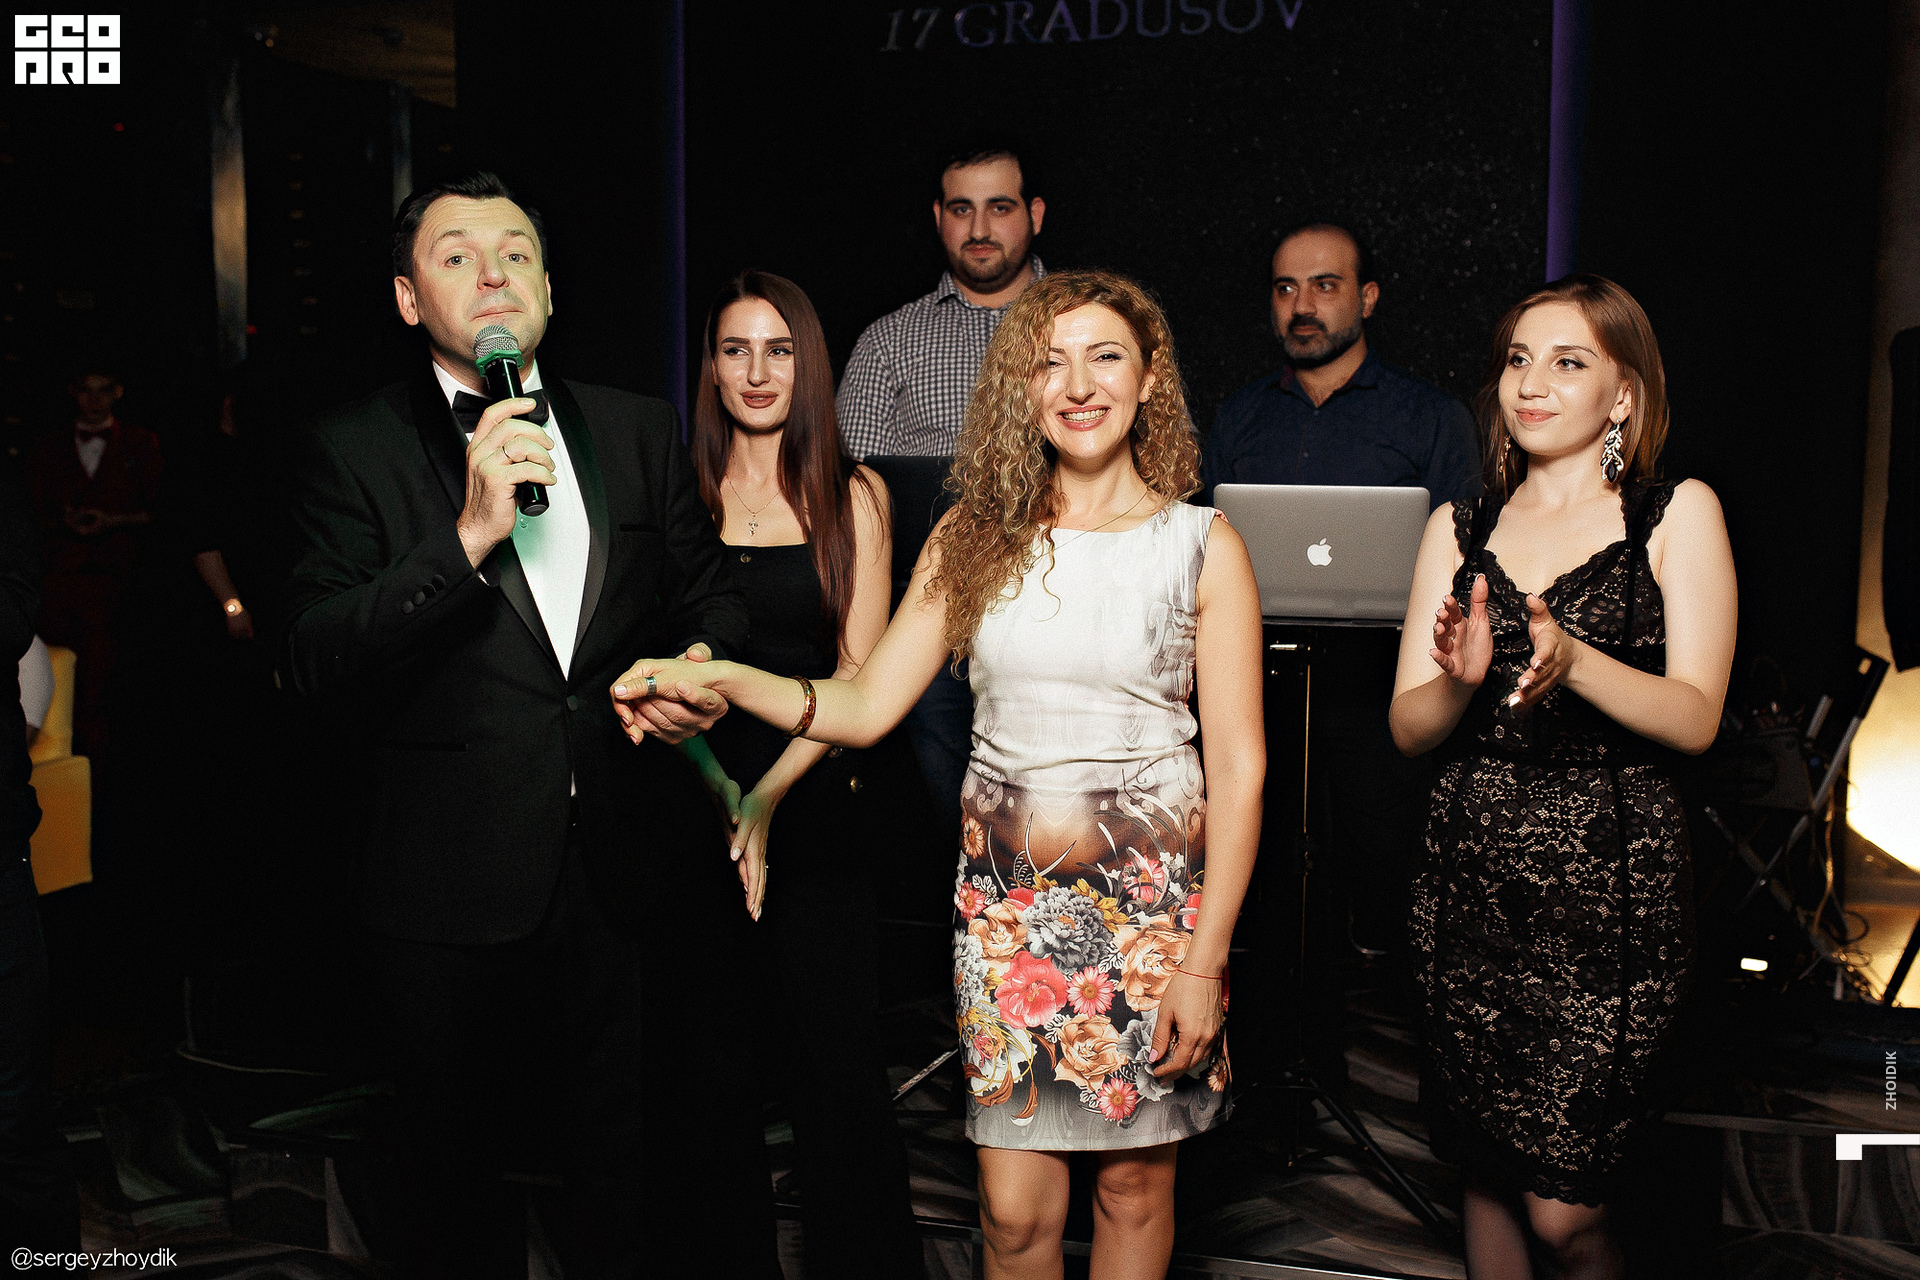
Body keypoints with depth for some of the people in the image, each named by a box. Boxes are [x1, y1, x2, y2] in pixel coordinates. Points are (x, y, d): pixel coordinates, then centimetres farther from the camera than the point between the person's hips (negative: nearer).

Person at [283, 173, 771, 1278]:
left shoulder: (642, 432, 7)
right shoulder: (354, 451, -3)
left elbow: (712, 594, 15)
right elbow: (318, 662, -14)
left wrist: (706, 668, -7)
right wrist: (469, 536, -24)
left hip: (637, 881, 2)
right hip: (457, 896, -2)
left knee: (641, 1186, 15)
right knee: (463, 1179, 17)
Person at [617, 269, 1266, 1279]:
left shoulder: (1203, 545, -3)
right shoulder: (973, 536, 3)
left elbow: (1239, 768, -4)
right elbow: (866, 705, -1)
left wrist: (1203, 962, -8)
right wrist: (722, 679, -18)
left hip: (1150, 900, -1)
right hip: (1005, 900, 2)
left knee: (1134, 1183, 12)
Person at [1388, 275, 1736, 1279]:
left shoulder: (1678, 513, 3)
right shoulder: (1458, 527, 12)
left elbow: (1695, 718, -6)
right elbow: (1407, 728, 6)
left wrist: (1574, 661, -23)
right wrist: (1458, 679, -15)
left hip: (1609, 891, -3)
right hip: (1472, 883, 4)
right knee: (1485, 1173, 11)